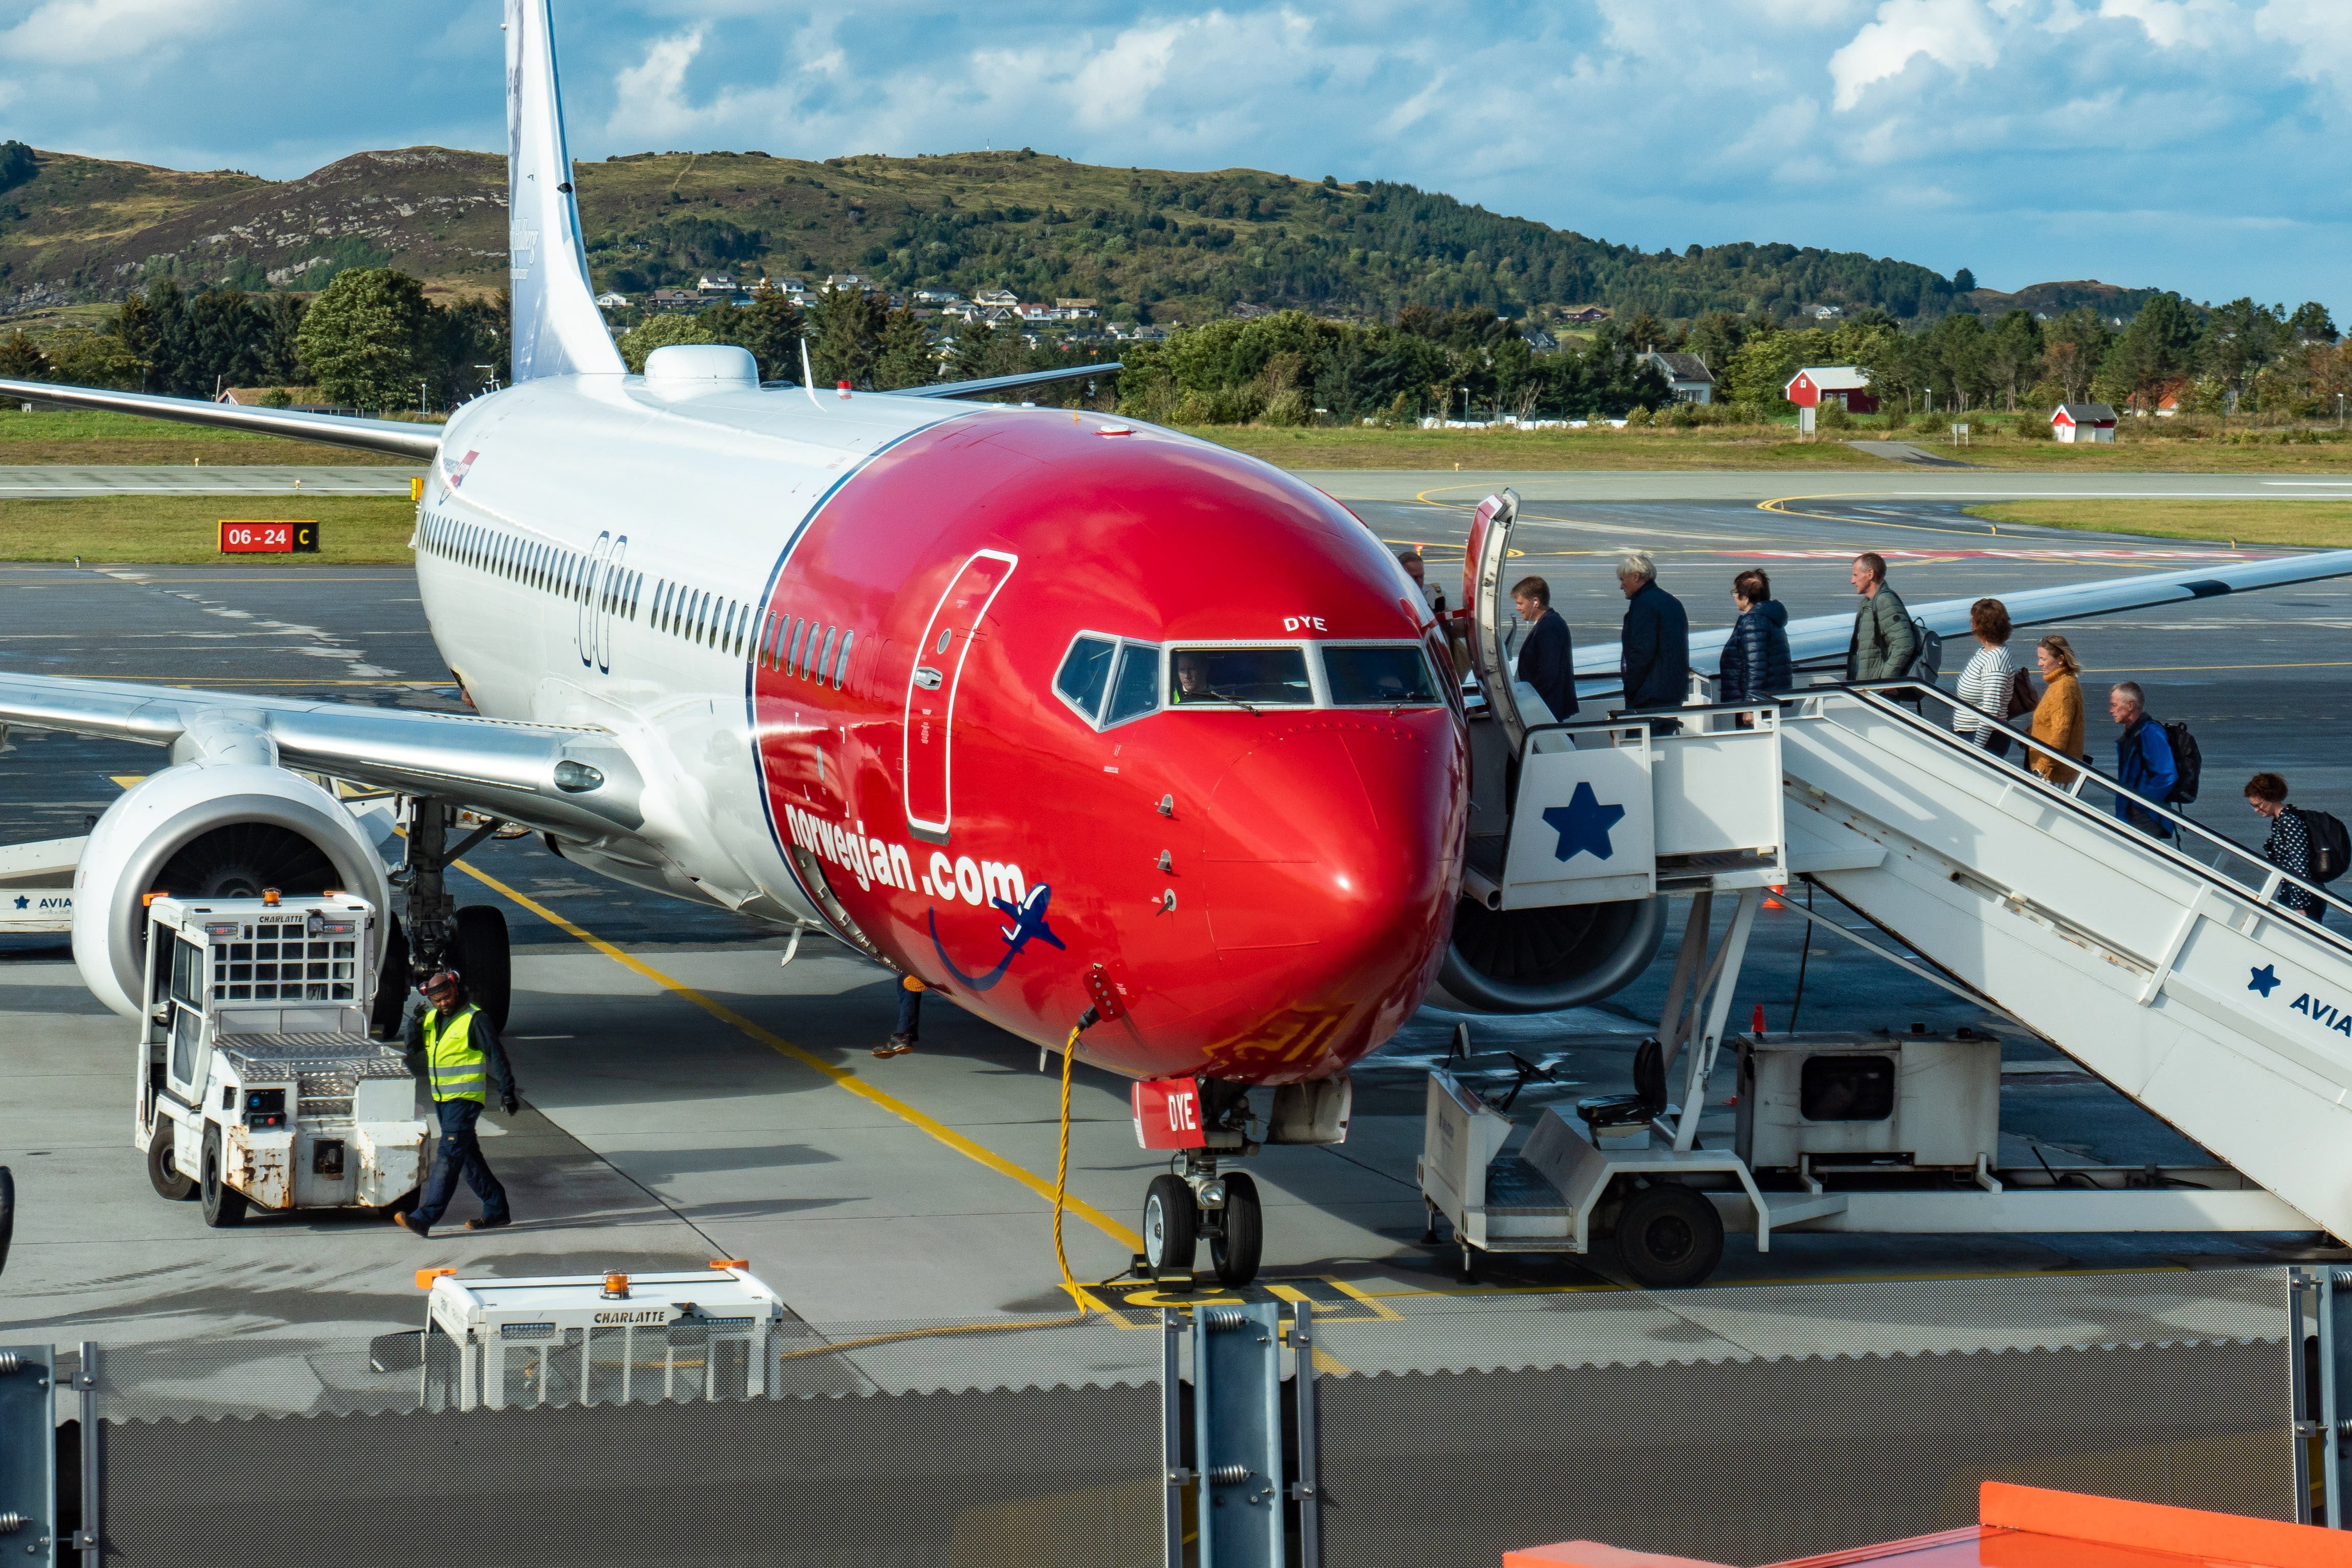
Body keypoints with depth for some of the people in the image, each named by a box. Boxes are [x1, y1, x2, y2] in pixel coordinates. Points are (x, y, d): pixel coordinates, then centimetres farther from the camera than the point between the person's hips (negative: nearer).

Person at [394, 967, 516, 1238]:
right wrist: (413, 1022, -9)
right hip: (441, 1100, 8)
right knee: (468, 1156, 14)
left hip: (466, 1099, -8)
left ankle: (424, 1218, -21)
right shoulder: (431, 1018, 11)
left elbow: (497, 1056, -7)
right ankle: (497, 1210, 23)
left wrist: (507, 1091, -8)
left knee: (449, 1157, -13)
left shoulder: (475, 1019, -9)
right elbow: (412, 1048, 8)